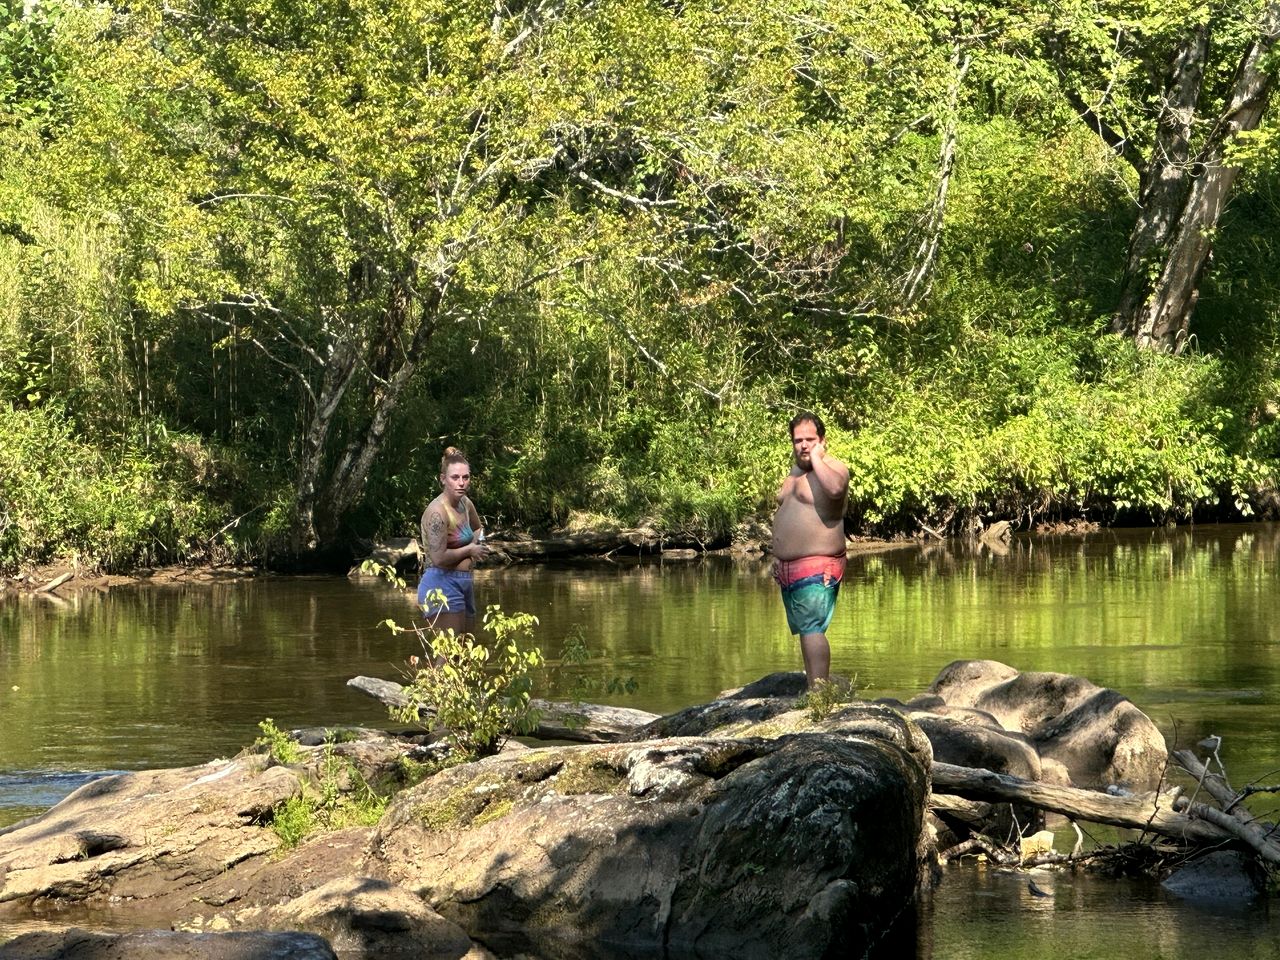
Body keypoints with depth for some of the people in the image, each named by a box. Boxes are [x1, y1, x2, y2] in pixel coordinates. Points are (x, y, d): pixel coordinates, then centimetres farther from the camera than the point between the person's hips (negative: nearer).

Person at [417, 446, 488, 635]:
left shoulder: (465, 504, 10)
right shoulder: (437, 511, -16)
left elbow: (477, 528, 33)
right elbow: (439, 557, -24)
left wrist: (478, 541, 10)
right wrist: (469, 550, -9)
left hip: (464, 584, 9)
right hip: (443, 584, -9)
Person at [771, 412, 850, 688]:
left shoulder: (833, 468, -9)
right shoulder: (794, 473, 18)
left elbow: (835, 488, -34)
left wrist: (816, 457, -21)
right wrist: (778, 557, 23)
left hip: (817, 569, -9)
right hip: (789, 569, 9)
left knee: (812, 629, -18)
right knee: (806, 631, 12)